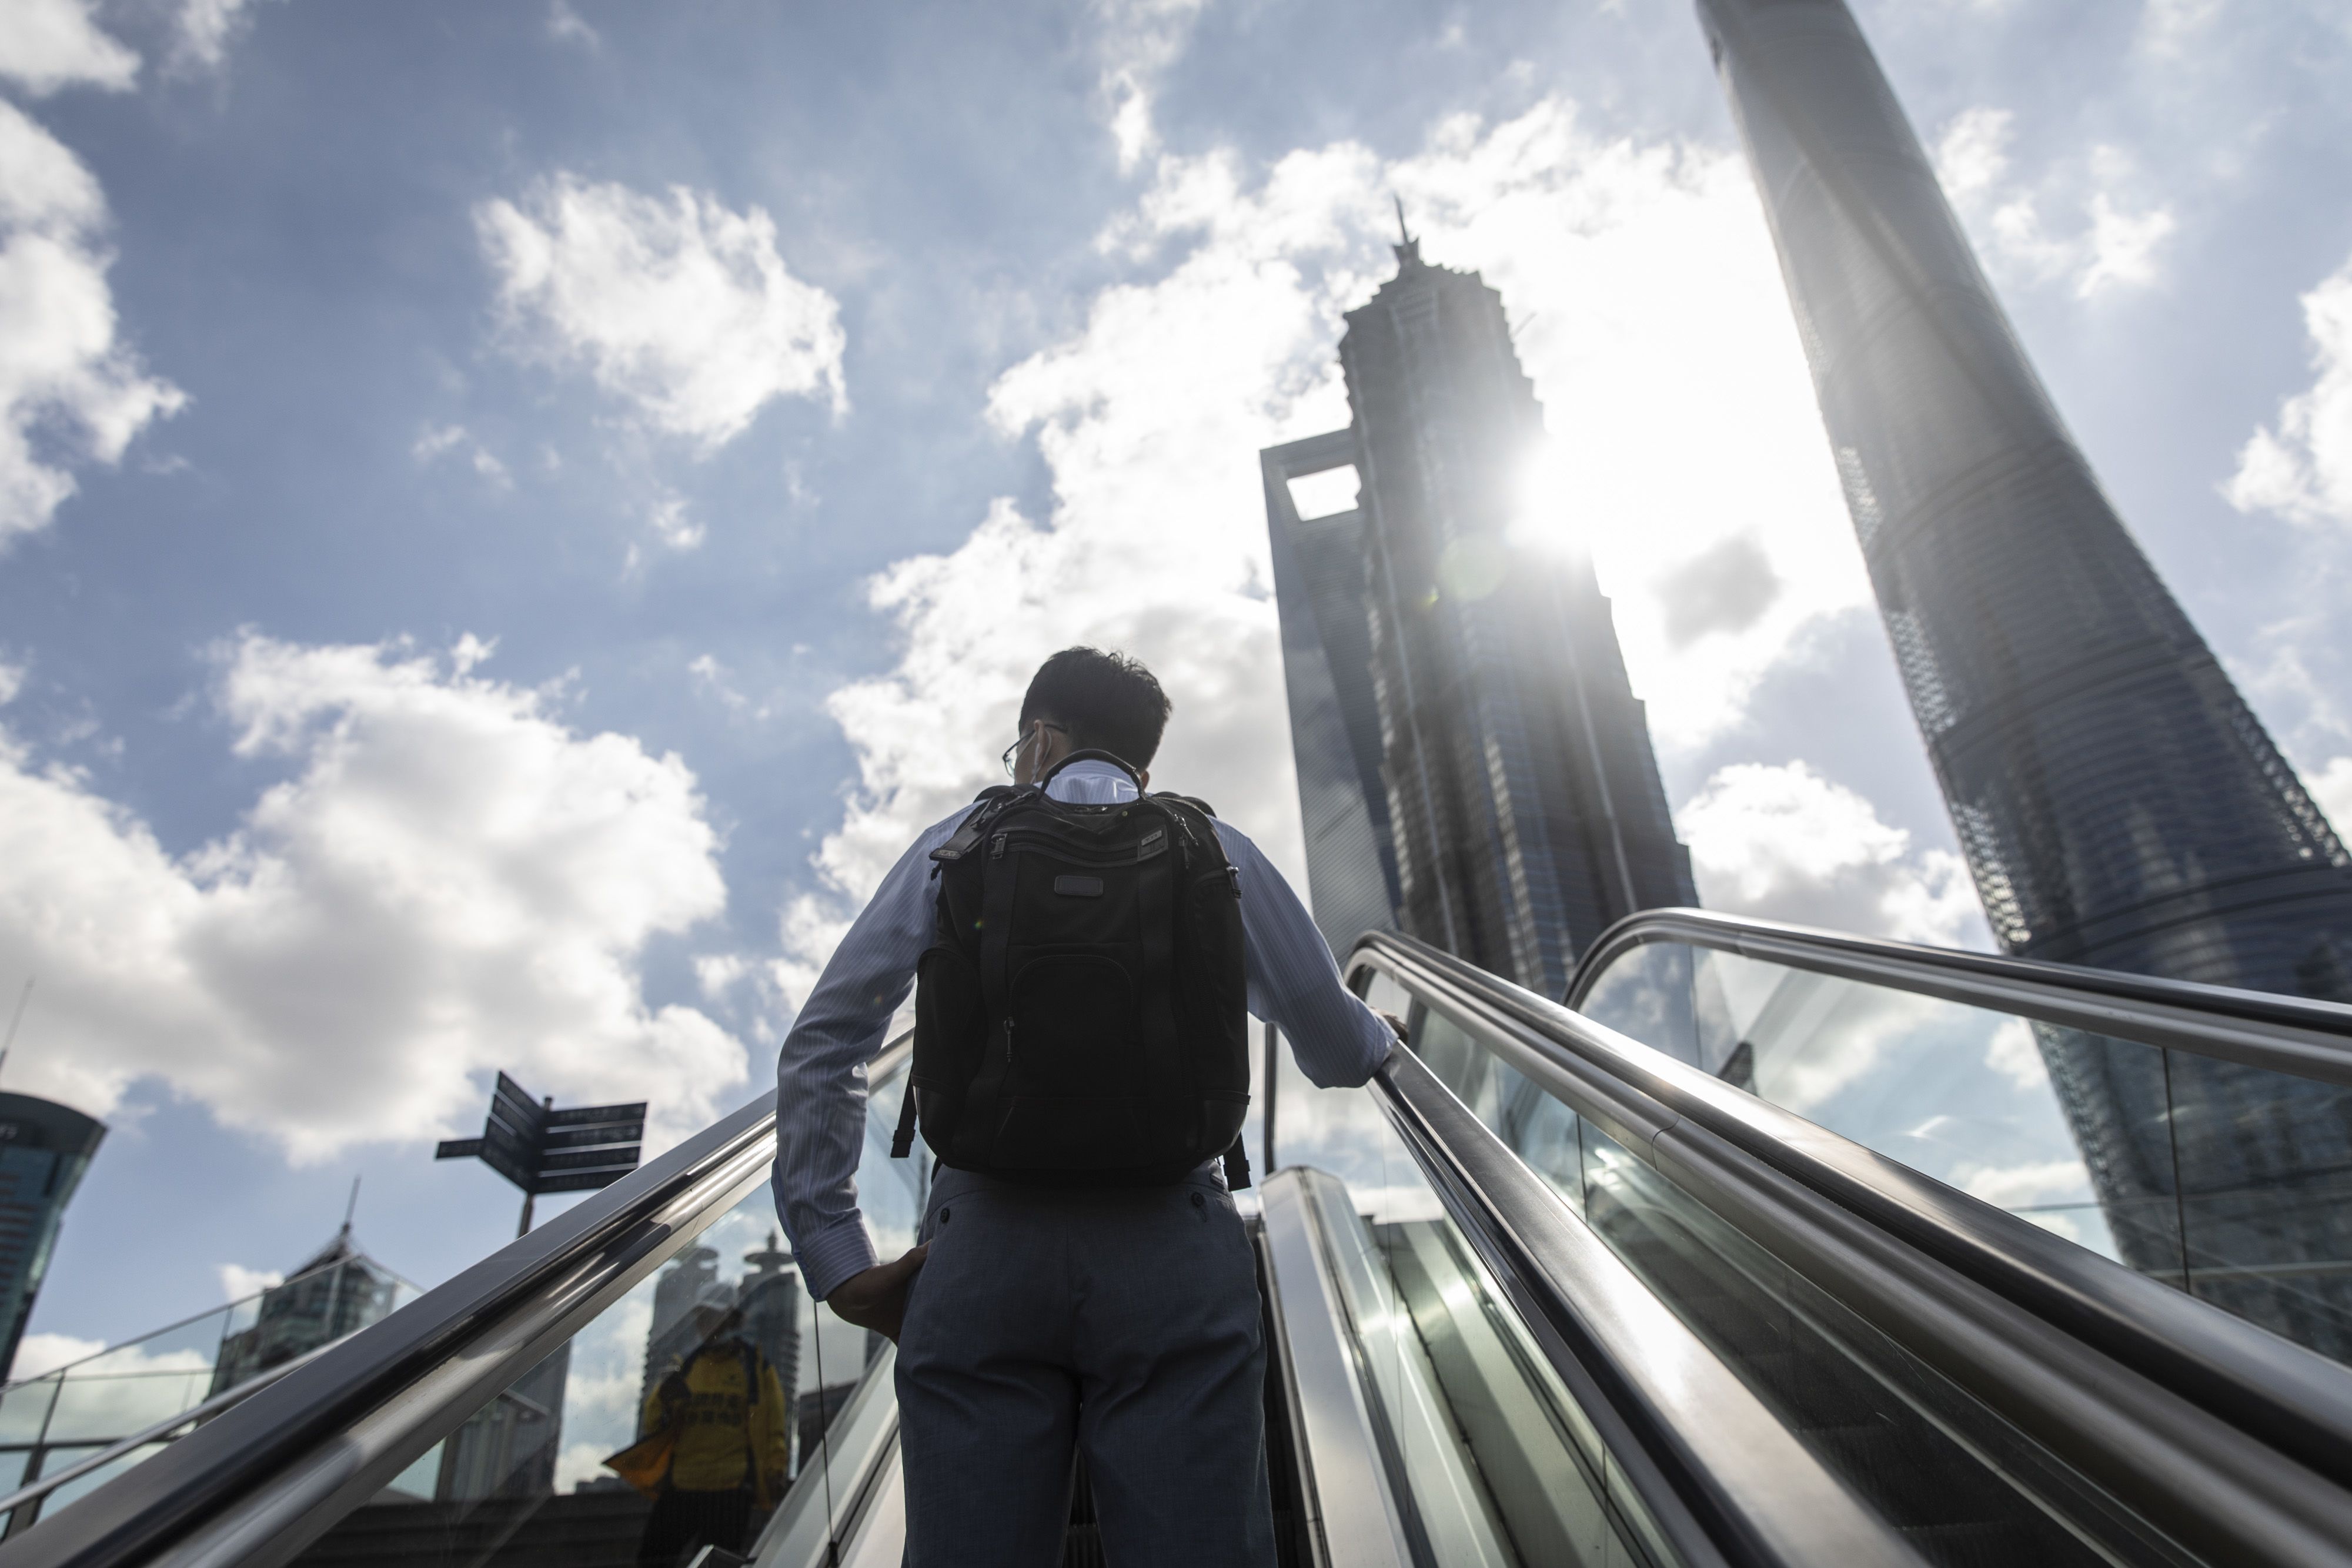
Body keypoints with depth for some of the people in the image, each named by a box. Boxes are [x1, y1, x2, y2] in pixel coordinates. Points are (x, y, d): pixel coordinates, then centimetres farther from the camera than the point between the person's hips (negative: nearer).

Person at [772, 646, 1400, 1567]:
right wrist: (1379, 1034, 40)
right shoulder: (1217, 851, 13)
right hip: (1169, 1251, 0)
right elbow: (1337, 1055, 17)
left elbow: (821, 1049, 6)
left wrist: (839, 1259, 9)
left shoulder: (960, 843, 13)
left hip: (982, 1247, 0)